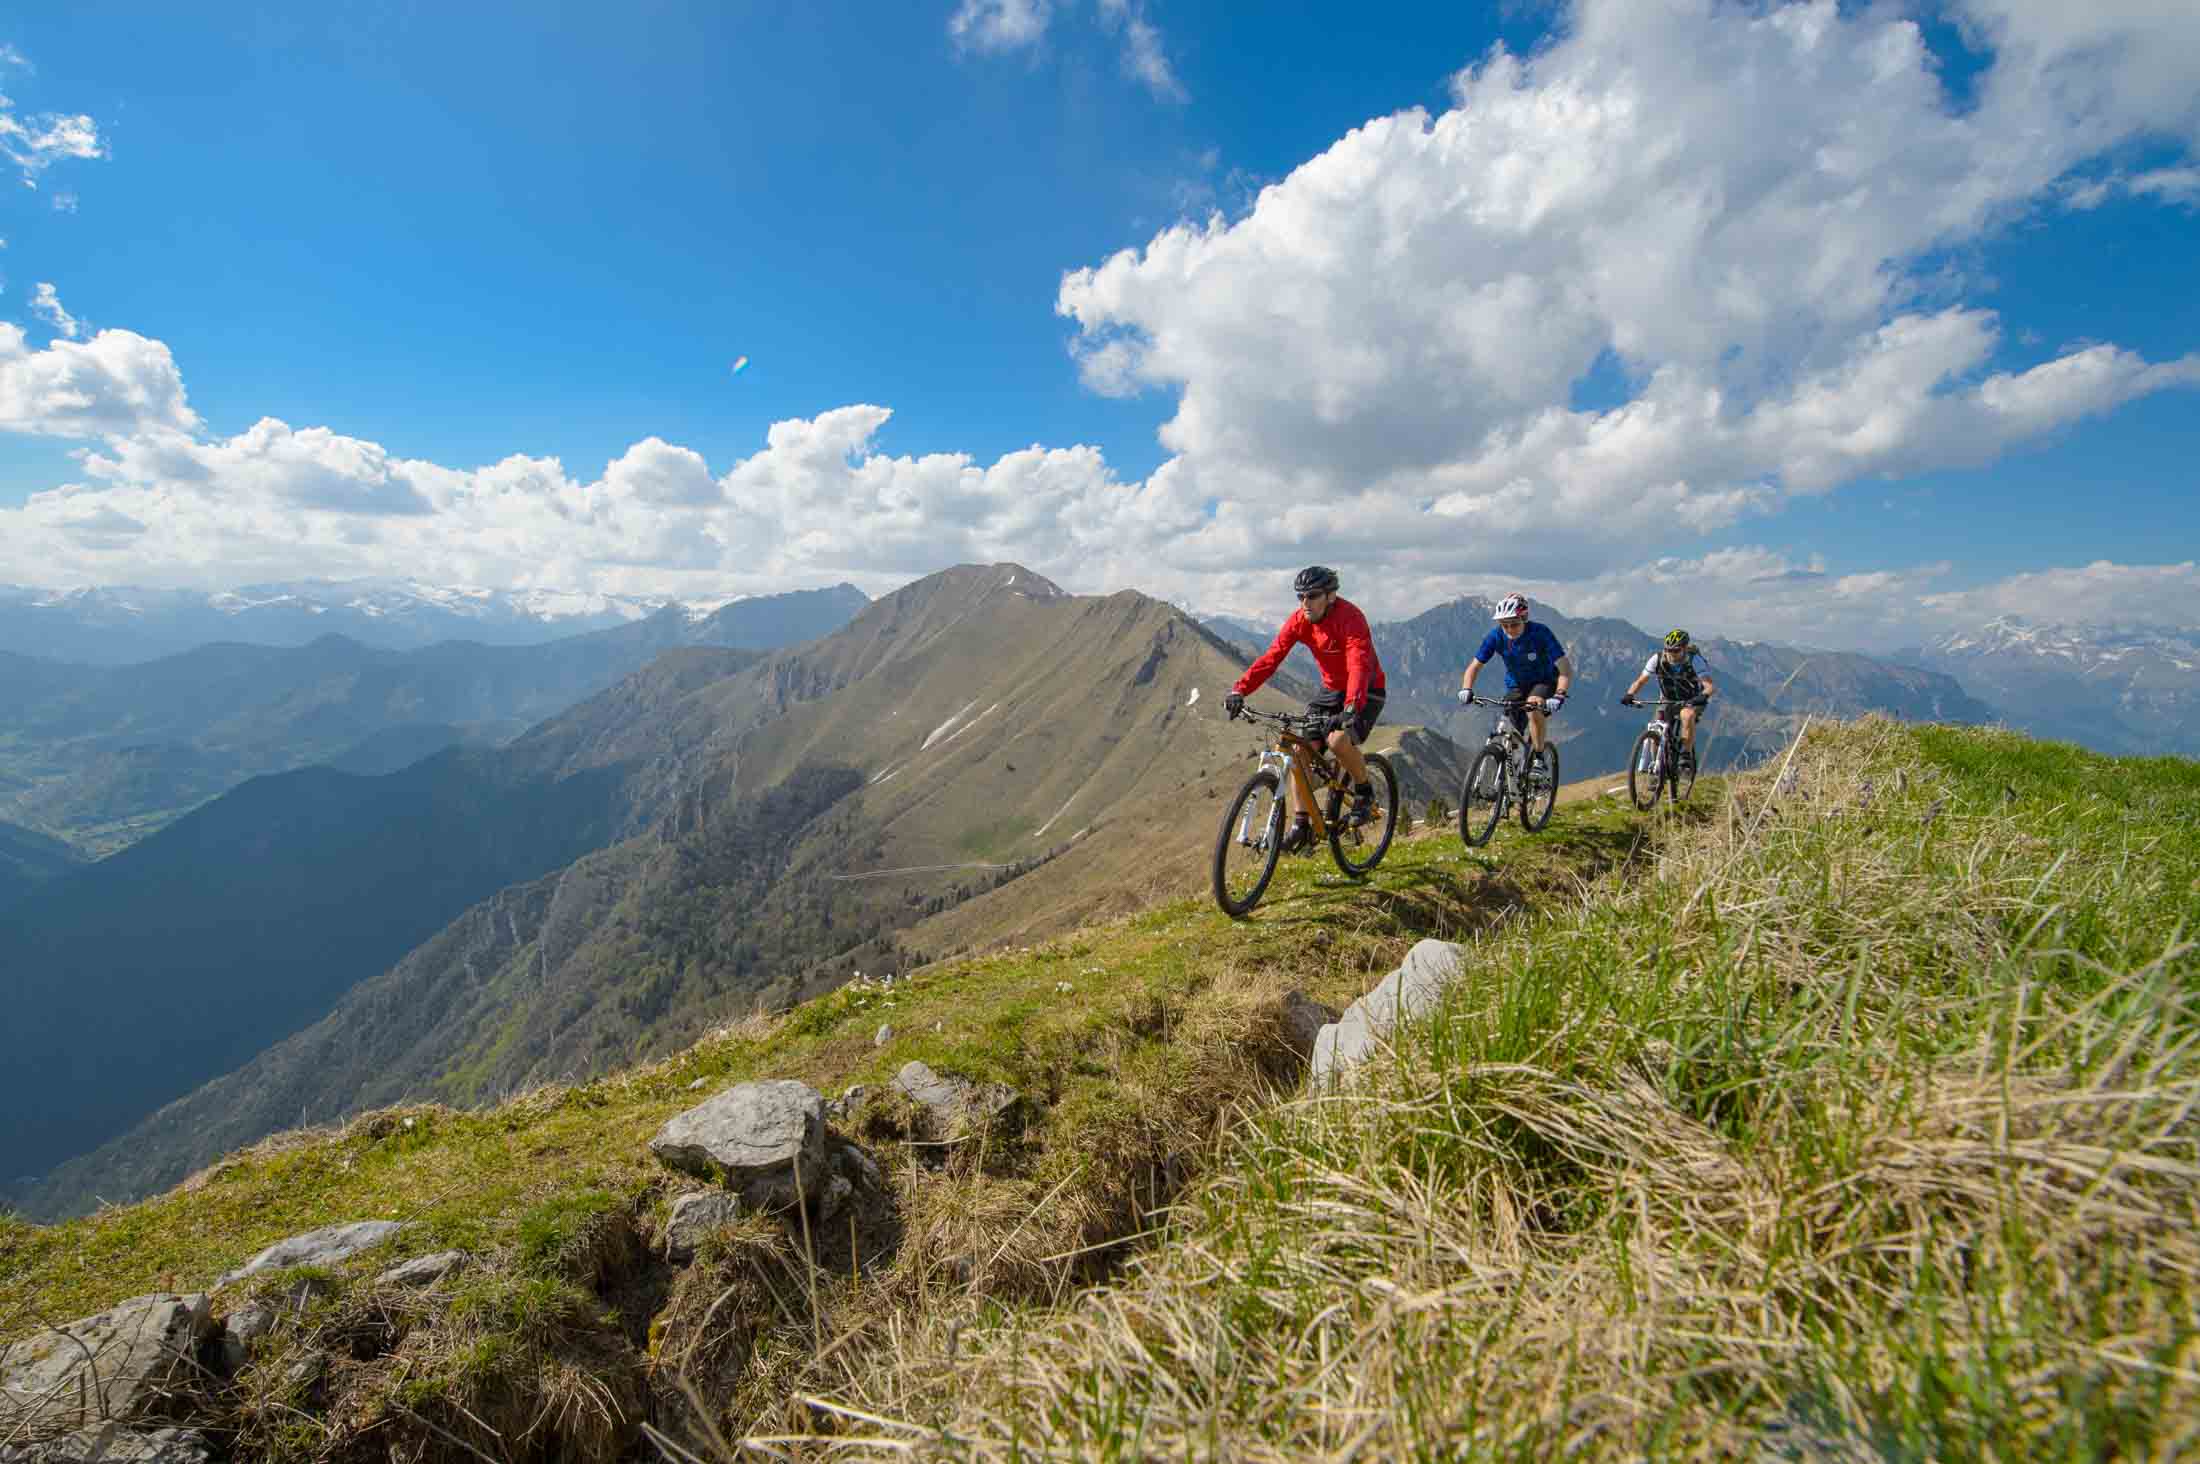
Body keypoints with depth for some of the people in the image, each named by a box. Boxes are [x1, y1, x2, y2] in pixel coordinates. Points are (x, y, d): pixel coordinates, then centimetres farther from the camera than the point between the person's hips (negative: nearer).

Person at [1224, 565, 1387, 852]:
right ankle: (1302, 825, 1)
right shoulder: (1299, 620, -9)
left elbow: (1359, 665, -40)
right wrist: (1239, 690, -30)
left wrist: (1351, 708, -56)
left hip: (1366, 693, -6)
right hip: (1331, 690, 6)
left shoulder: (1350, 618, -27)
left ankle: (1365, 791, -1)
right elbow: (1271, 656, -17)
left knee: (1338, 740, -30)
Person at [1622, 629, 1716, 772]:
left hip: (1693, 700, -3)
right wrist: (1629, 695, -38)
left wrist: (1704, 696, -57)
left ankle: (1687, 756, -20)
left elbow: (1710, 685, -35)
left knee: (1687, 716, -35)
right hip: (1668, 699, 3)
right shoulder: (1658, 658, -20)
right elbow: (1640, 680, -18)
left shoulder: (1694, 659, -27)